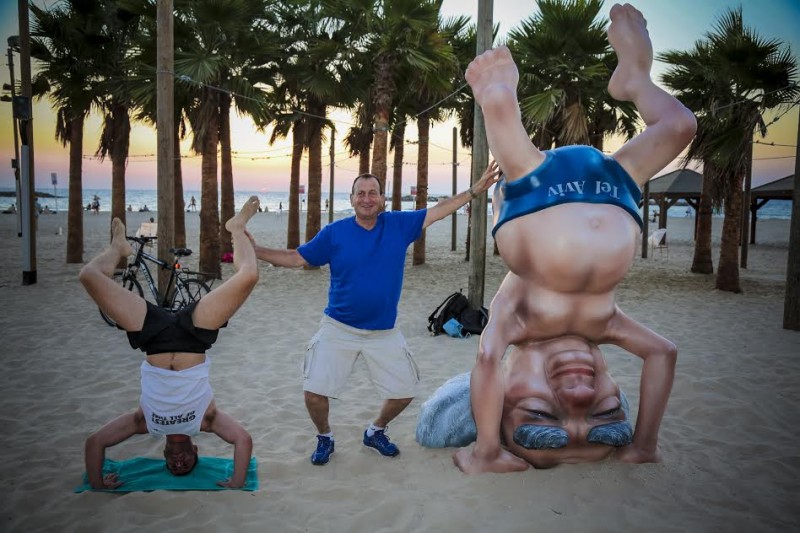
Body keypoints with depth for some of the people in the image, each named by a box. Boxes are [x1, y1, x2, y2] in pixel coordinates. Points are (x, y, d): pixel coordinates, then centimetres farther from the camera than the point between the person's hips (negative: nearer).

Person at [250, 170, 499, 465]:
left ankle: (376, 431, 37)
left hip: (384, 333, 2)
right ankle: (324, 437, 24)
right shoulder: (334, 232, -6)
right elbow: (296, 258, 0)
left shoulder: (398, 224, -3)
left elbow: (438, 210, 4)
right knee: (313, 392, -8)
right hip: (338, 329, -1)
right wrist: (254, 250, -8)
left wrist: (474, 191, 1)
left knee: (404, 391, 7)